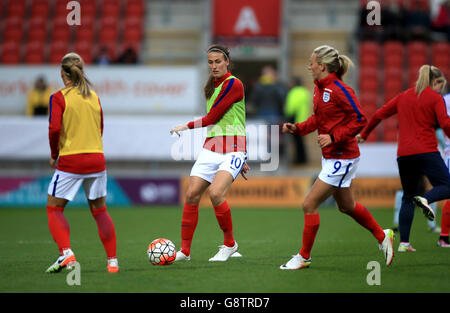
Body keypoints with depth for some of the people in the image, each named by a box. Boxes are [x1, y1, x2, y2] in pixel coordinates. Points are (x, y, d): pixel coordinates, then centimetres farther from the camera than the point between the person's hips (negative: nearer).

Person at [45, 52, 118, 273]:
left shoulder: (59, 98, -6)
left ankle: (66, 253, -12)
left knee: (54, 209, 7)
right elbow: (100, 129, 12)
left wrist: (54, 154, -2)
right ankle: (112, 261, 10)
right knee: (99, 211, 14)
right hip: (96, 160, 4)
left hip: (70, 161, -4)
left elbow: (54, 129, -16)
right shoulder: (94, 97, 9)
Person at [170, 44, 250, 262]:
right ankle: (185, 250, 2)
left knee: (216, 193, -25)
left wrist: (186, 126, 1)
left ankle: (230, 244, -6)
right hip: (210, 148, 8)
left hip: (233, 150, -8)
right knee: (192, 194, -5)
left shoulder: (233, 84, -9)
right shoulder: (211, 87, 18)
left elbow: (212, 117, -13)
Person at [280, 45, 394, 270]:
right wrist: (297, 129, 0)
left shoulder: (339, 90, -20)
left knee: (309, 205, -7)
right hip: (330, 157, 10)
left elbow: (360, 120, -19)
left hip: (342, 158, -10)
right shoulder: (319, 88, 6)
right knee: (346, 206, 22)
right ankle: (382, 236, 39)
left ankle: (304, 257, 6)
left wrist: (333, 137, -23)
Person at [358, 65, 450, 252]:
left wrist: (363, 134, 30)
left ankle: (403, 242, 4)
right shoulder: (435, 98, 2)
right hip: (427, 151, -5)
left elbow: (379, 114, 19)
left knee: (408, 198, 14)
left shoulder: (403, 96, 17)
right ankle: (426, 200, -32)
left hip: (404, 155, 5)